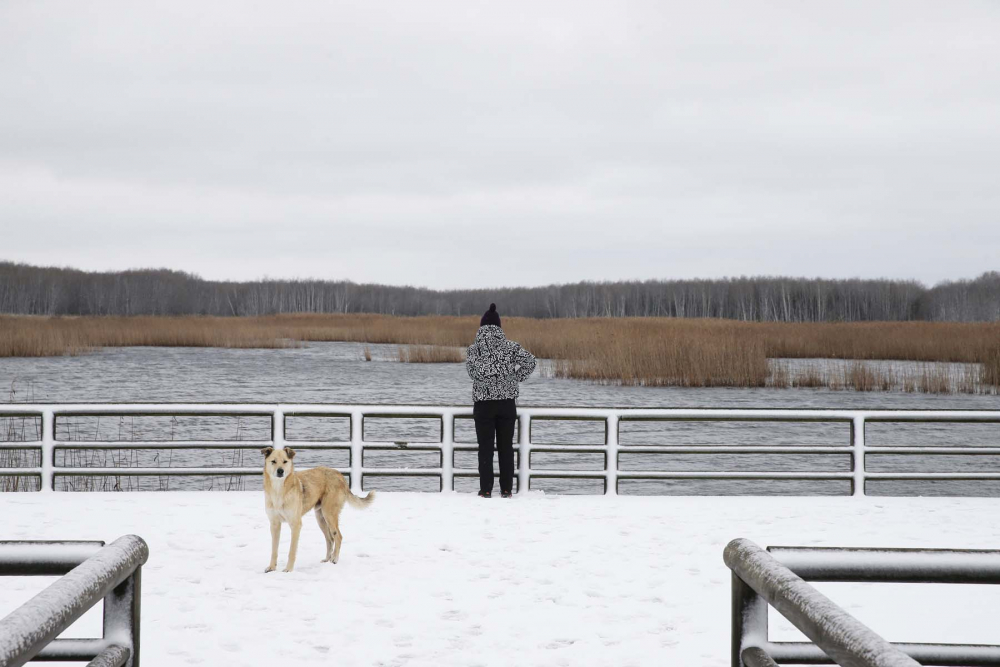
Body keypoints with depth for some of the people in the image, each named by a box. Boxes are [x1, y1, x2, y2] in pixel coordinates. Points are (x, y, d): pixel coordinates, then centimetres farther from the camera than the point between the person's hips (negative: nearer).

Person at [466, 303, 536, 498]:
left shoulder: (475, 347, -3)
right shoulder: (509, 346, -1)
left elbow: (472, 369, -13)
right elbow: (530, 360, -7)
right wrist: (515, 379, 3)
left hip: (483, 403, -1)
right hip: (507, 402, 1)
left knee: (485, 448, 4)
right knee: (506, 447, 8)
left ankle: (486, 489, 2)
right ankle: (506, 489, 8)